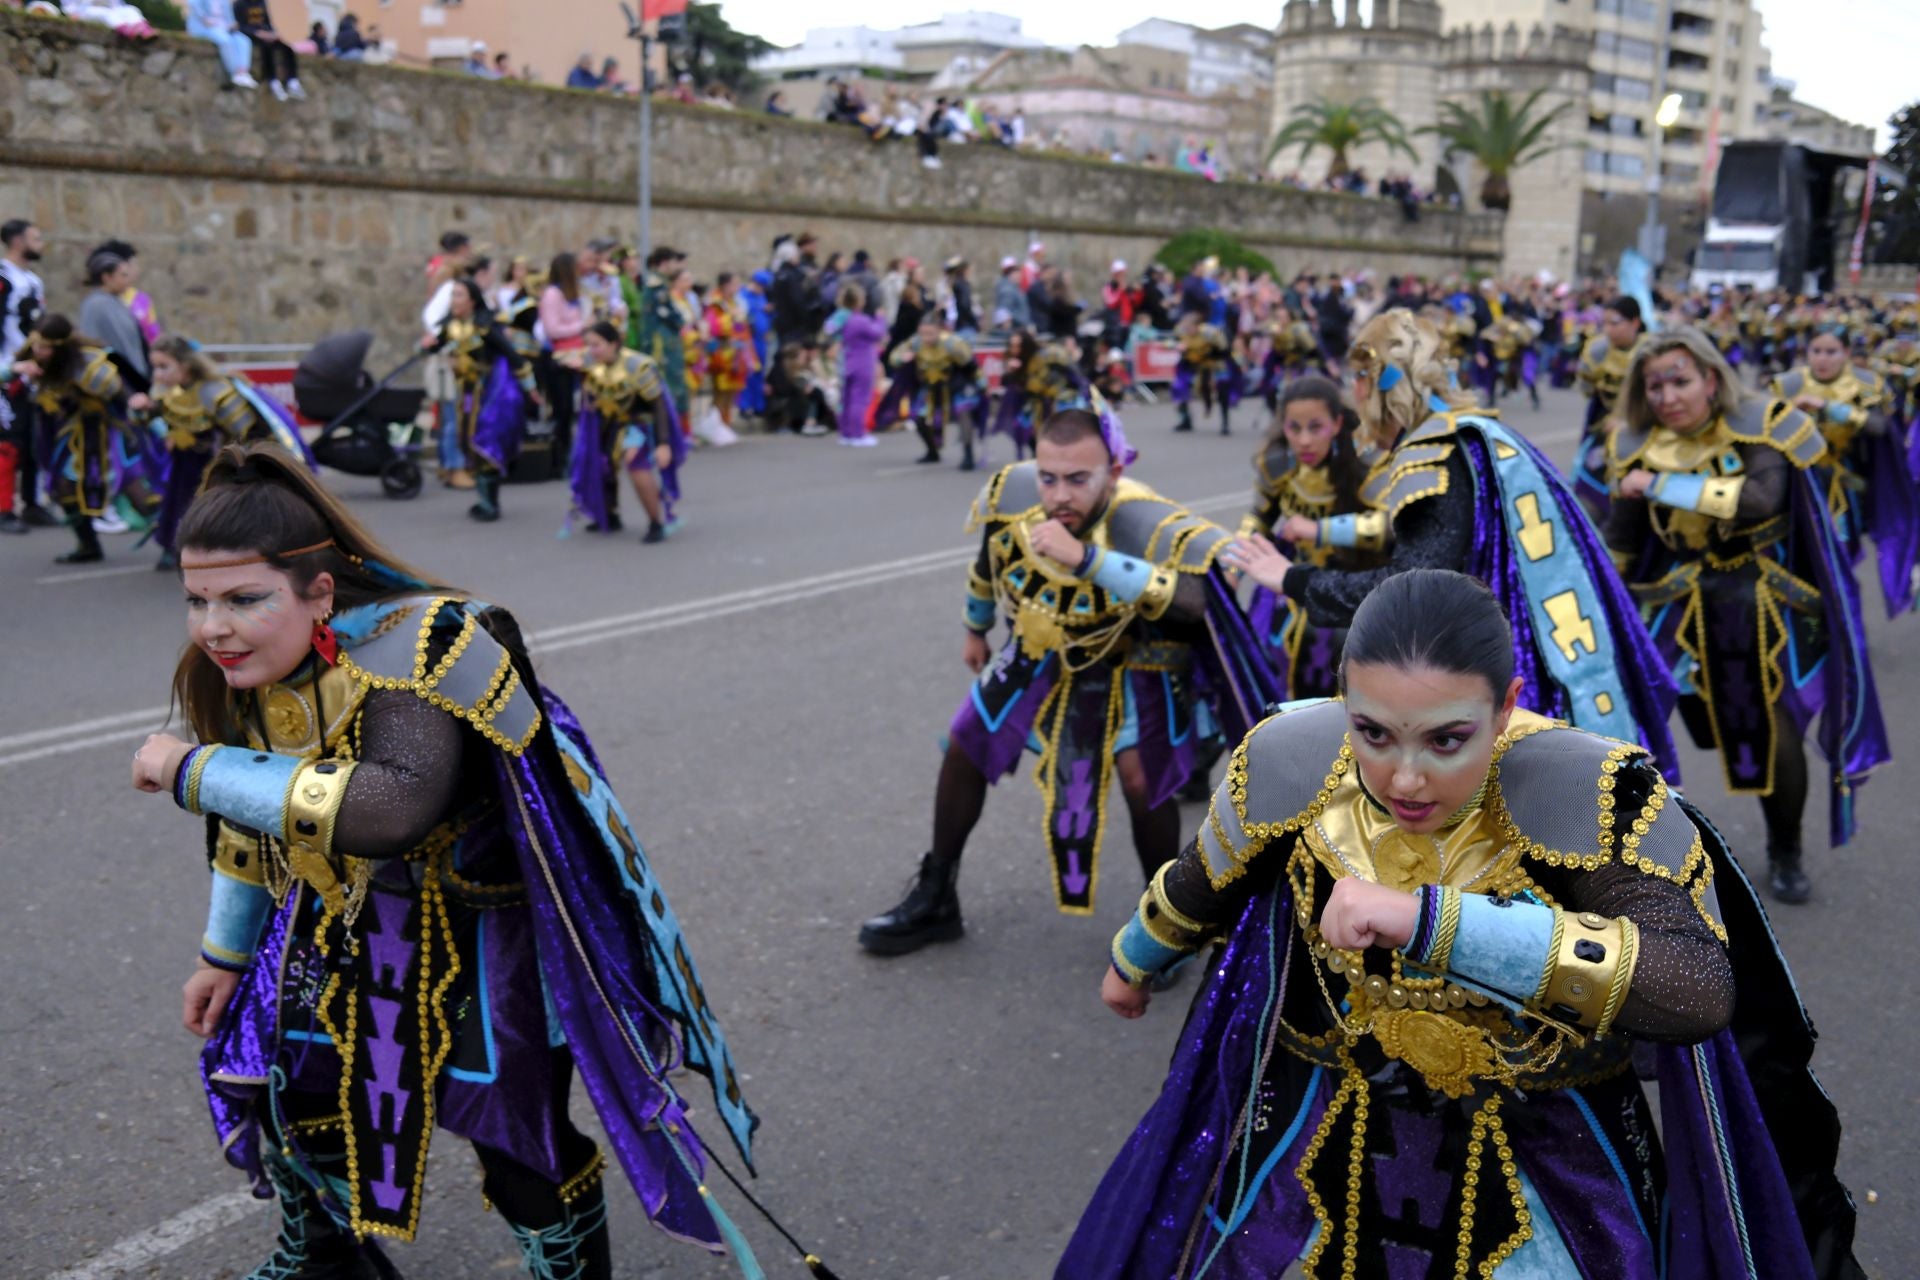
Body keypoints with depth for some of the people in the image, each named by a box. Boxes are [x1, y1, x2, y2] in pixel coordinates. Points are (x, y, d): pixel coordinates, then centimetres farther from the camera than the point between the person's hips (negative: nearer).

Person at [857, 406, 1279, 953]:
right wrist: (975, 630, 16)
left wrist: (1086, 558, -62)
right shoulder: (1009, 492, -24)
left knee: (1141, 778, -19)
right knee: (964, 744, 7)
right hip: (1044, 646, 5)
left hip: (1131, 656, -4)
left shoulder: (1143, 522, -40)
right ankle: (934, 899, 27)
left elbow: (1199, 594, -59)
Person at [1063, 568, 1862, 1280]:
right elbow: (1206, 882, 3)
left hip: (1547, 1166, -2)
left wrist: (1426, 919, -47)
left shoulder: (1592, 798, -28)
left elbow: (1700, 989, -42)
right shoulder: (1293, 764, -18)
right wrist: (1136, 958, 22)